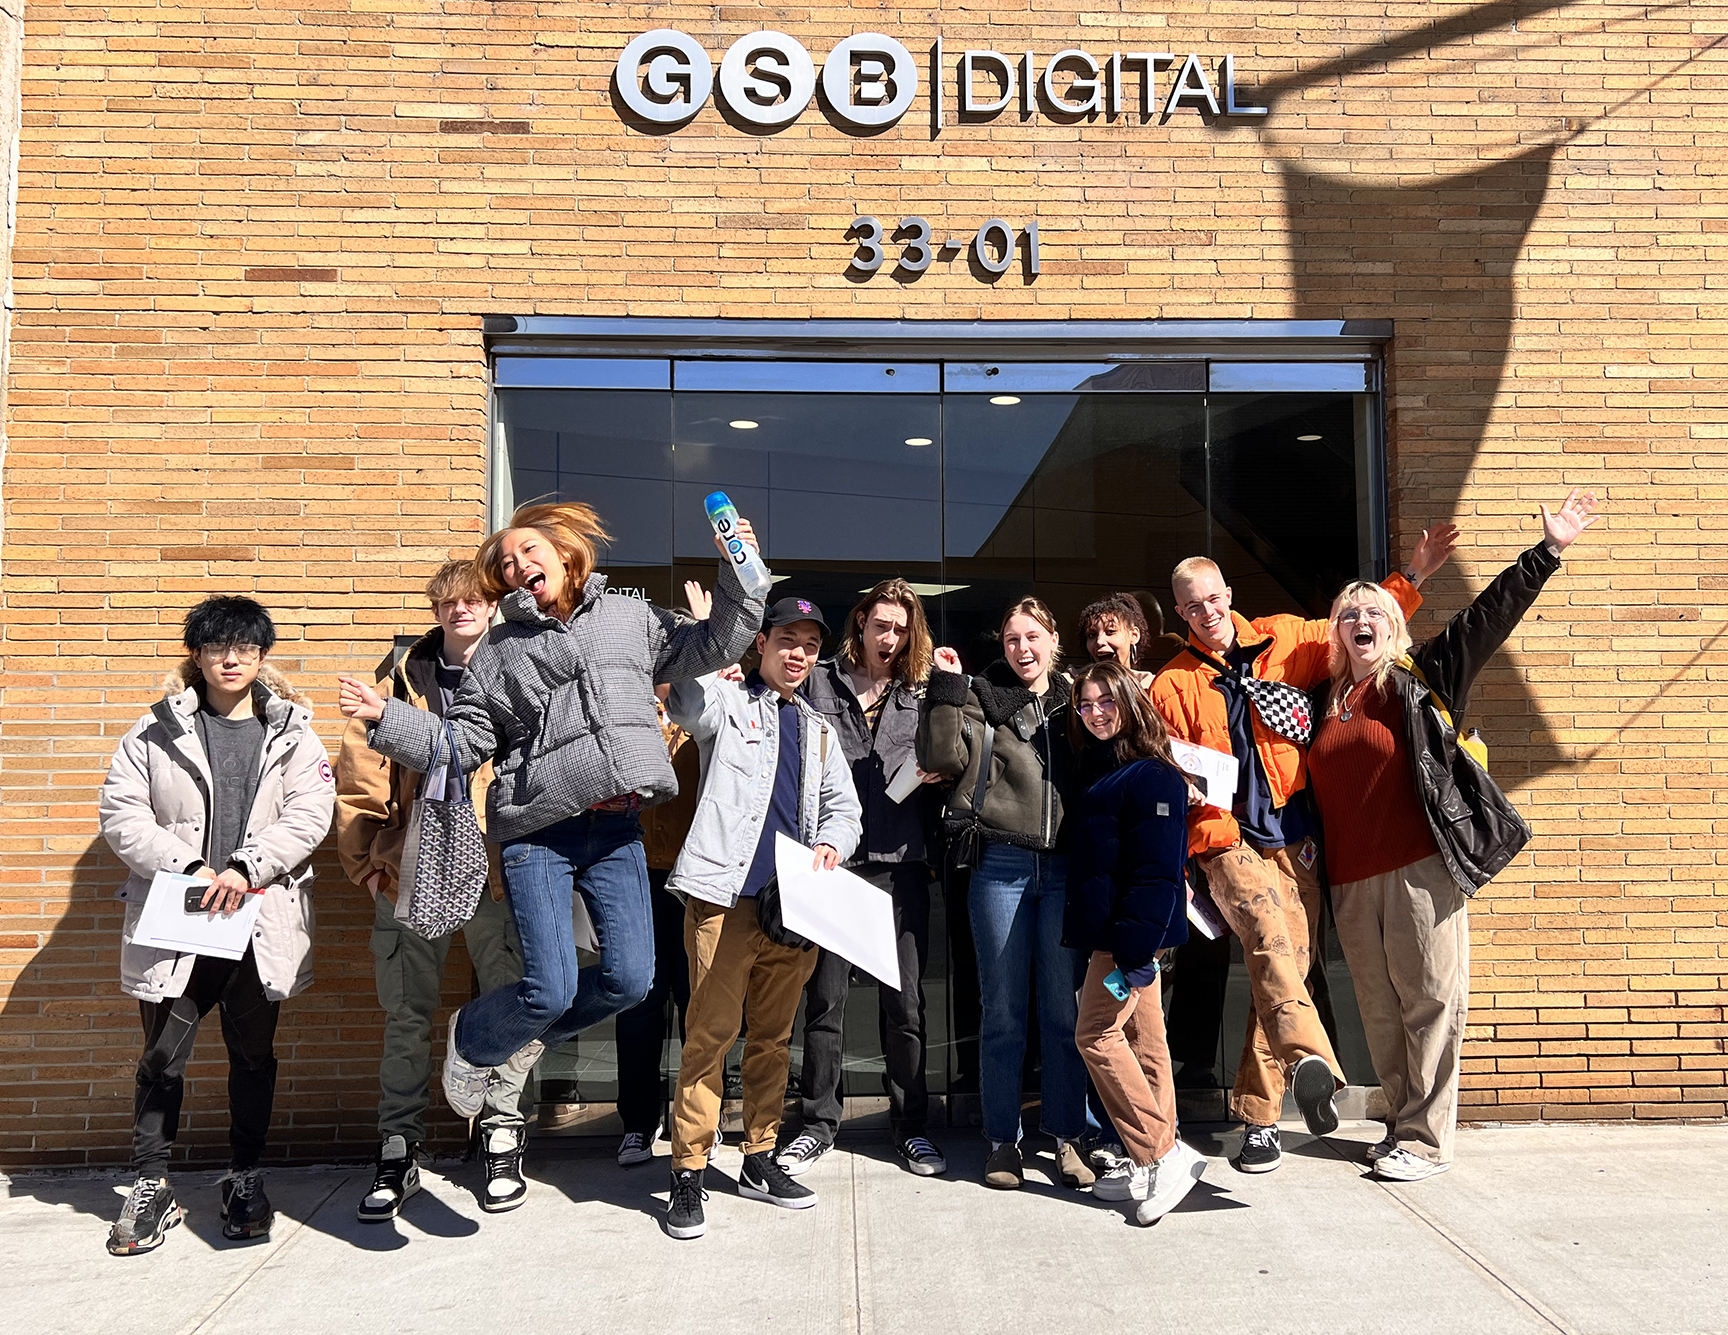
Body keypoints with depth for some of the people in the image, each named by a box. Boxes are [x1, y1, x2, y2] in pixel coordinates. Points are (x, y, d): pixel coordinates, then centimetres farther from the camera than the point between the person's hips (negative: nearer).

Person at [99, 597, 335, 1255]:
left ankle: (245, 1179, 25)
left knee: (253, 1053, 10)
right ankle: (152, 1187, 20)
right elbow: (121, 810, -2)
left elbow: (309, 814, -4)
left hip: (261, 919, 1)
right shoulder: (157, 732, 6)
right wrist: (189, 867, -13)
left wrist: (245, 868, -17)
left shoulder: (292, 735, 7)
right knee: (162, 1056, 5)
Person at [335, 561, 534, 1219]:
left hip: (498, 869, -1)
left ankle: (503, 1140, 23)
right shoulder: (402, 682, 7)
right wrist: (366, 862, 1)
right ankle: (398, 1152, 22)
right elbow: (359, 777, 7)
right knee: (407, 1016, 9)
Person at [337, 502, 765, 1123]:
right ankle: (471, 1041, 27)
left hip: (616, 827, 3)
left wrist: (738, 569, 5)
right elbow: (462, 742, 5)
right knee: (550, 990, -7)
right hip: (537, 831, -2)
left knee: (630, 979, 0)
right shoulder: (500, 648, 9)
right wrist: (386, 716, -8)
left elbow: (716, 644, 15)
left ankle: (535, 1033, 30)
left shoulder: (632, 619, 14)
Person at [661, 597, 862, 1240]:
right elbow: (681, 698, -15)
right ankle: (688, 1172, 1)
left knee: (774, 1036, 12)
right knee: (711, 1032, -8)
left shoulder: (818, 728, 22)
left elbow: (842, 804, 22)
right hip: (726, 893, -5)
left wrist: (831, 844, 2)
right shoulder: (726, 701, 5)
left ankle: (759, 1161, 24)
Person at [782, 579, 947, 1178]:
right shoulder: (821, 681, 7)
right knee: (825, 997, 6)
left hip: (900, 863, 1)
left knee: (905, 1001, 6)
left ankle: (910, 1123, 20)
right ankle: (820, 1122, 19)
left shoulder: (920, 690, 12)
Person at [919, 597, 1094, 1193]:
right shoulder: (982, 697, 4)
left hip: (1064, 867, 2)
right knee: (1004, 1009, 5)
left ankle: (1066, 1137, 19)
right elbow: (942, 757, -11)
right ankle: (1002, 1140, 16)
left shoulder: (1075, 698, 12)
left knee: (1065, 1007, 7)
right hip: (1002, 866, -2)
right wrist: (945, 688, -15)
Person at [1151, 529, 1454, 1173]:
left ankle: (1258, 1118, 8)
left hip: (1295, 839, 2)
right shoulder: (1173, 684, 9)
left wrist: (1411, 579, 15)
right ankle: (1311, 1061, -45)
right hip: (1228, 841, -2)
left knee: (1283, 963, -1)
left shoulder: (1286, 641, 11)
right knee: (1269, 936, -29)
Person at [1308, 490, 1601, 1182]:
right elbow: (1322, 789, 26)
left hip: (1421, 867, -5)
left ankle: (1425, 1140, 7)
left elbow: (1487, 617, -5)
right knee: (1381, 1014, 10)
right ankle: (1404, 1125, 23)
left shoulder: (1421, 677, 3)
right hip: (1351, 880, 5)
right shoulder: (1328, 697, 15)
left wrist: (1547, 551, -11)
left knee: (1430, 1003, -2)